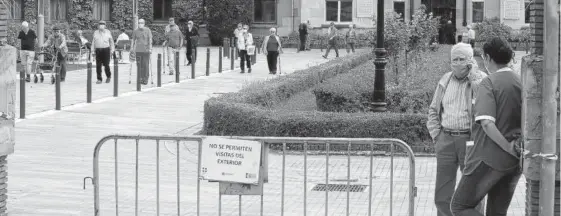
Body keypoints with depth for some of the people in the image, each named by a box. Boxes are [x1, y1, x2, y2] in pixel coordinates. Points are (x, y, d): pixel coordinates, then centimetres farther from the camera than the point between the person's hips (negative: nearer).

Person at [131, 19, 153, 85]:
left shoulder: (148, 30, 0)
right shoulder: (135, 31, 7)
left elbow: (150, 40, -4)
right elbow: (133, 40, 15)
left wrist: (150, 48, -11)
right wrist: (132, 48, 11)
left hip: (146, 50, -2)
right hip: (138, 50, 2)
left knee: (146, 64, -4)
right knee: (139, 65, -1)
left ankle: (145, 79, 3)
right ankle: (140, 78, 6)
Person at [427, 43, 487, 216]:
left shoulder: (481, 78, -2)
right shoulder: (446, 80, 10)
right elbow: (433, 110, 17)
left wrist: (473, 74, -16)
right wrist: (436, 136, 7)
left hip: (470, 139, -4)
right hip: (446, 139, 4)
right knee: (442, 195, 5)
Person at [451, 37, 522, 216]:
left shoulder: (489, 83, -11)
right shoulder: (522, 83, 6)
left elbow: (487, 124, -22)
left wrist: (510, 148, -19)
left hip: (490, 158, -6)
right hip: (515, 162, 6)